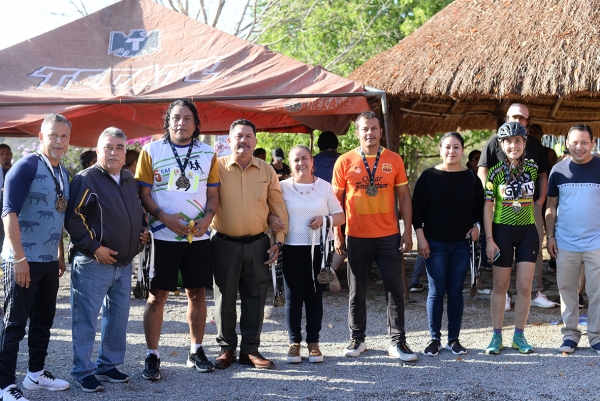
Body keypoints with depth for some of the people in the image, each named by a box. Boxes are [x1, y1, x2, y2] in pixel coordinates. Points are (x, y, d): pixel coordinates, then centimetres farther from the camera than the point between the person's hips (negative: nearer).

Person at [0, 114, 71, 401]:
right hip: (24, 261, -8)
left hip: (50, 261, 8)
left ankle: (36, 373, 29)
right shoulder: (26, 167, -13)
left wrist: (61, 255, 20)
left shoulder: (62, 173, 11)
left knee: (43, 320, 16)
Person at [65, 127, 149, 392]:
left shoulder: (130, 180, 13)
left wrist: (141, 232, 10)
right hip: (93, 264, -7)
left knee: (118, 318, 13)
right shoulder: (86, 179, -10)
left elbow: (138, 212, 28)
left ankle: (108, 365, 25)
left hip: (124, 264, 7)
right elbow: (73, 217, -15)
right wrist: (94, 247, -17)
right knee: (86, 320, -1)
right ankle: (83, 371, 8)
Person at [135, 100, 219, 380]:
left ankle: (196, 350, 22)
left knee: (197, 292, 9)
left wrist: (207, 218, -11)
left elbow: (213, 194, 9)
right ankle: (152, 355, 8)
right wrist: (165, 217, -17)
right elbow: (144, 193, -2)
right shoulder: (151, 151, 0)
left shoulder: (208, 154, 7)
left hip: (198, 236, 3)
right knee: (157, 295, -1)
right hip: (163, 235, -2)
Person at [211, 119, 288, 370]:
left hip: (257, 244, 2)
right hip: (225, 243, -2)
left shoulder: (266, 171, 6)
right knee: (225, 296, 5)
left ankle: (250, 349, 16)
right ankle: (226, 347, 17)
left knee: (255, 297, 6)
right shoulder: (217, 167, -2)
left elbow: (278, 208, 8)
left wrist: (278, 241, 4)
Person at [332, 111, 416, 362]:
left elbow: (404, 197, 5)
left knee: (395, 290, 2)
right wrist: (337, 235, 0)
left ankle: (397, 342, 9)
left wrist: (408, 231, -1)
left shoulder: (394, 160, 3)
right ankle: (357, 339, 21)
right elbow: (336, 200, 4)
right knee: (357, 291, 9)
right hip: (356, 237, 0)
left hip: (389, 236, 0)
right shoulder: (345, 161, 0)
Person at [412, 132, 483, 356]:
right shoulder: (429, 176, -2)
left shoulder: (471, 178, 6)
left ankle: (454, 339, 14)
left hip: (461, 243, 2)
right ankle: (435, 339, 11)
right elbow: (417, 208, -2)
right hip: (435, 243, -2)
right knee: (436, 291, 1)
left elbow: (480, 206, 15)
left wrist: (477, 226, -2)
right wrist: (420, 237, -7)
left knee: (456, 291, 5)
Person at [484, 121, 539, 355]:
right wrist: (489, 239, -11)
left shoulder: (533, 168, 1)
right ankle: (497, 336, 13)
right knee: (500, 286, 5)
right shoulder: (495, 172, -7)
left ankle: (519, 336, 13)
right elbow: (487, 207, -6)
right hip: (502, 231, -2)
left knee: (525, 287, 1)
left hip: (528, 231, 2)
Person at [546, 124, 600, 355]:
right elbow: (551, 206, 8)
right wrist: (550, 236, 2)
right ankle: (570, 334, 19)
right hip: (565, 243, 2)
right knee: (567, 290, 9)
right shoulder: (558, 170, 3)